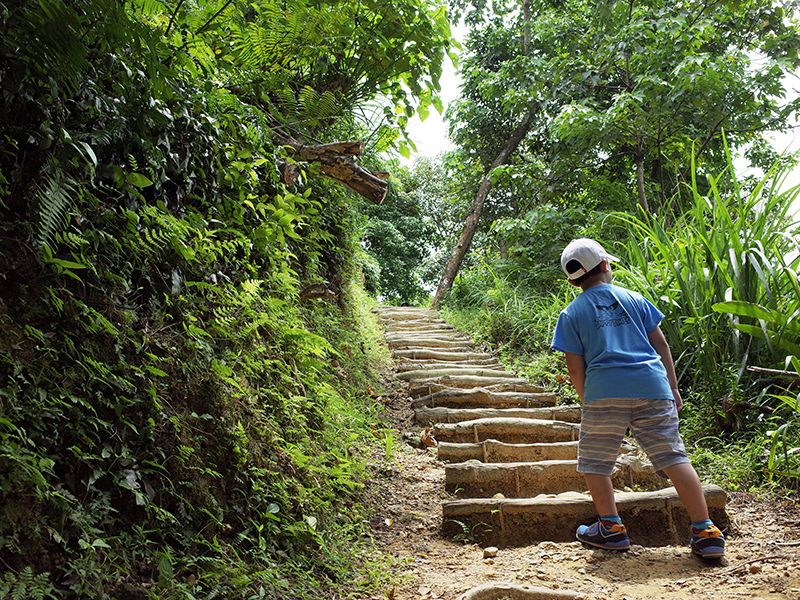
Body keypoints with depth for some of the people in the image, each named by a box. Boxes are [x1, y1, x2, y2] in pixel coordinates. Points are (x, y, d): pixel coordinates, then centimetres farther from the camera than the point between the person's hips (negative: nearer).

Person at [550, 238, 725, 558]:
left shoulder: (570, 314, 8)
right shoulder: (633, 298, 15)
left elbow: (575, 367, 5)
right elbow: (660, 343, 13)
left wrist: (587, 402, 16)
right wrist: (673, 388, 18)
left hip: (605, 391, -2)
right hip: (652, 387, 3)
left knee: (593, 460, 13)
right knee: (673, 457, 5)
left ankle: (611, 527, 14)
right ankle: (705, 532, 4)